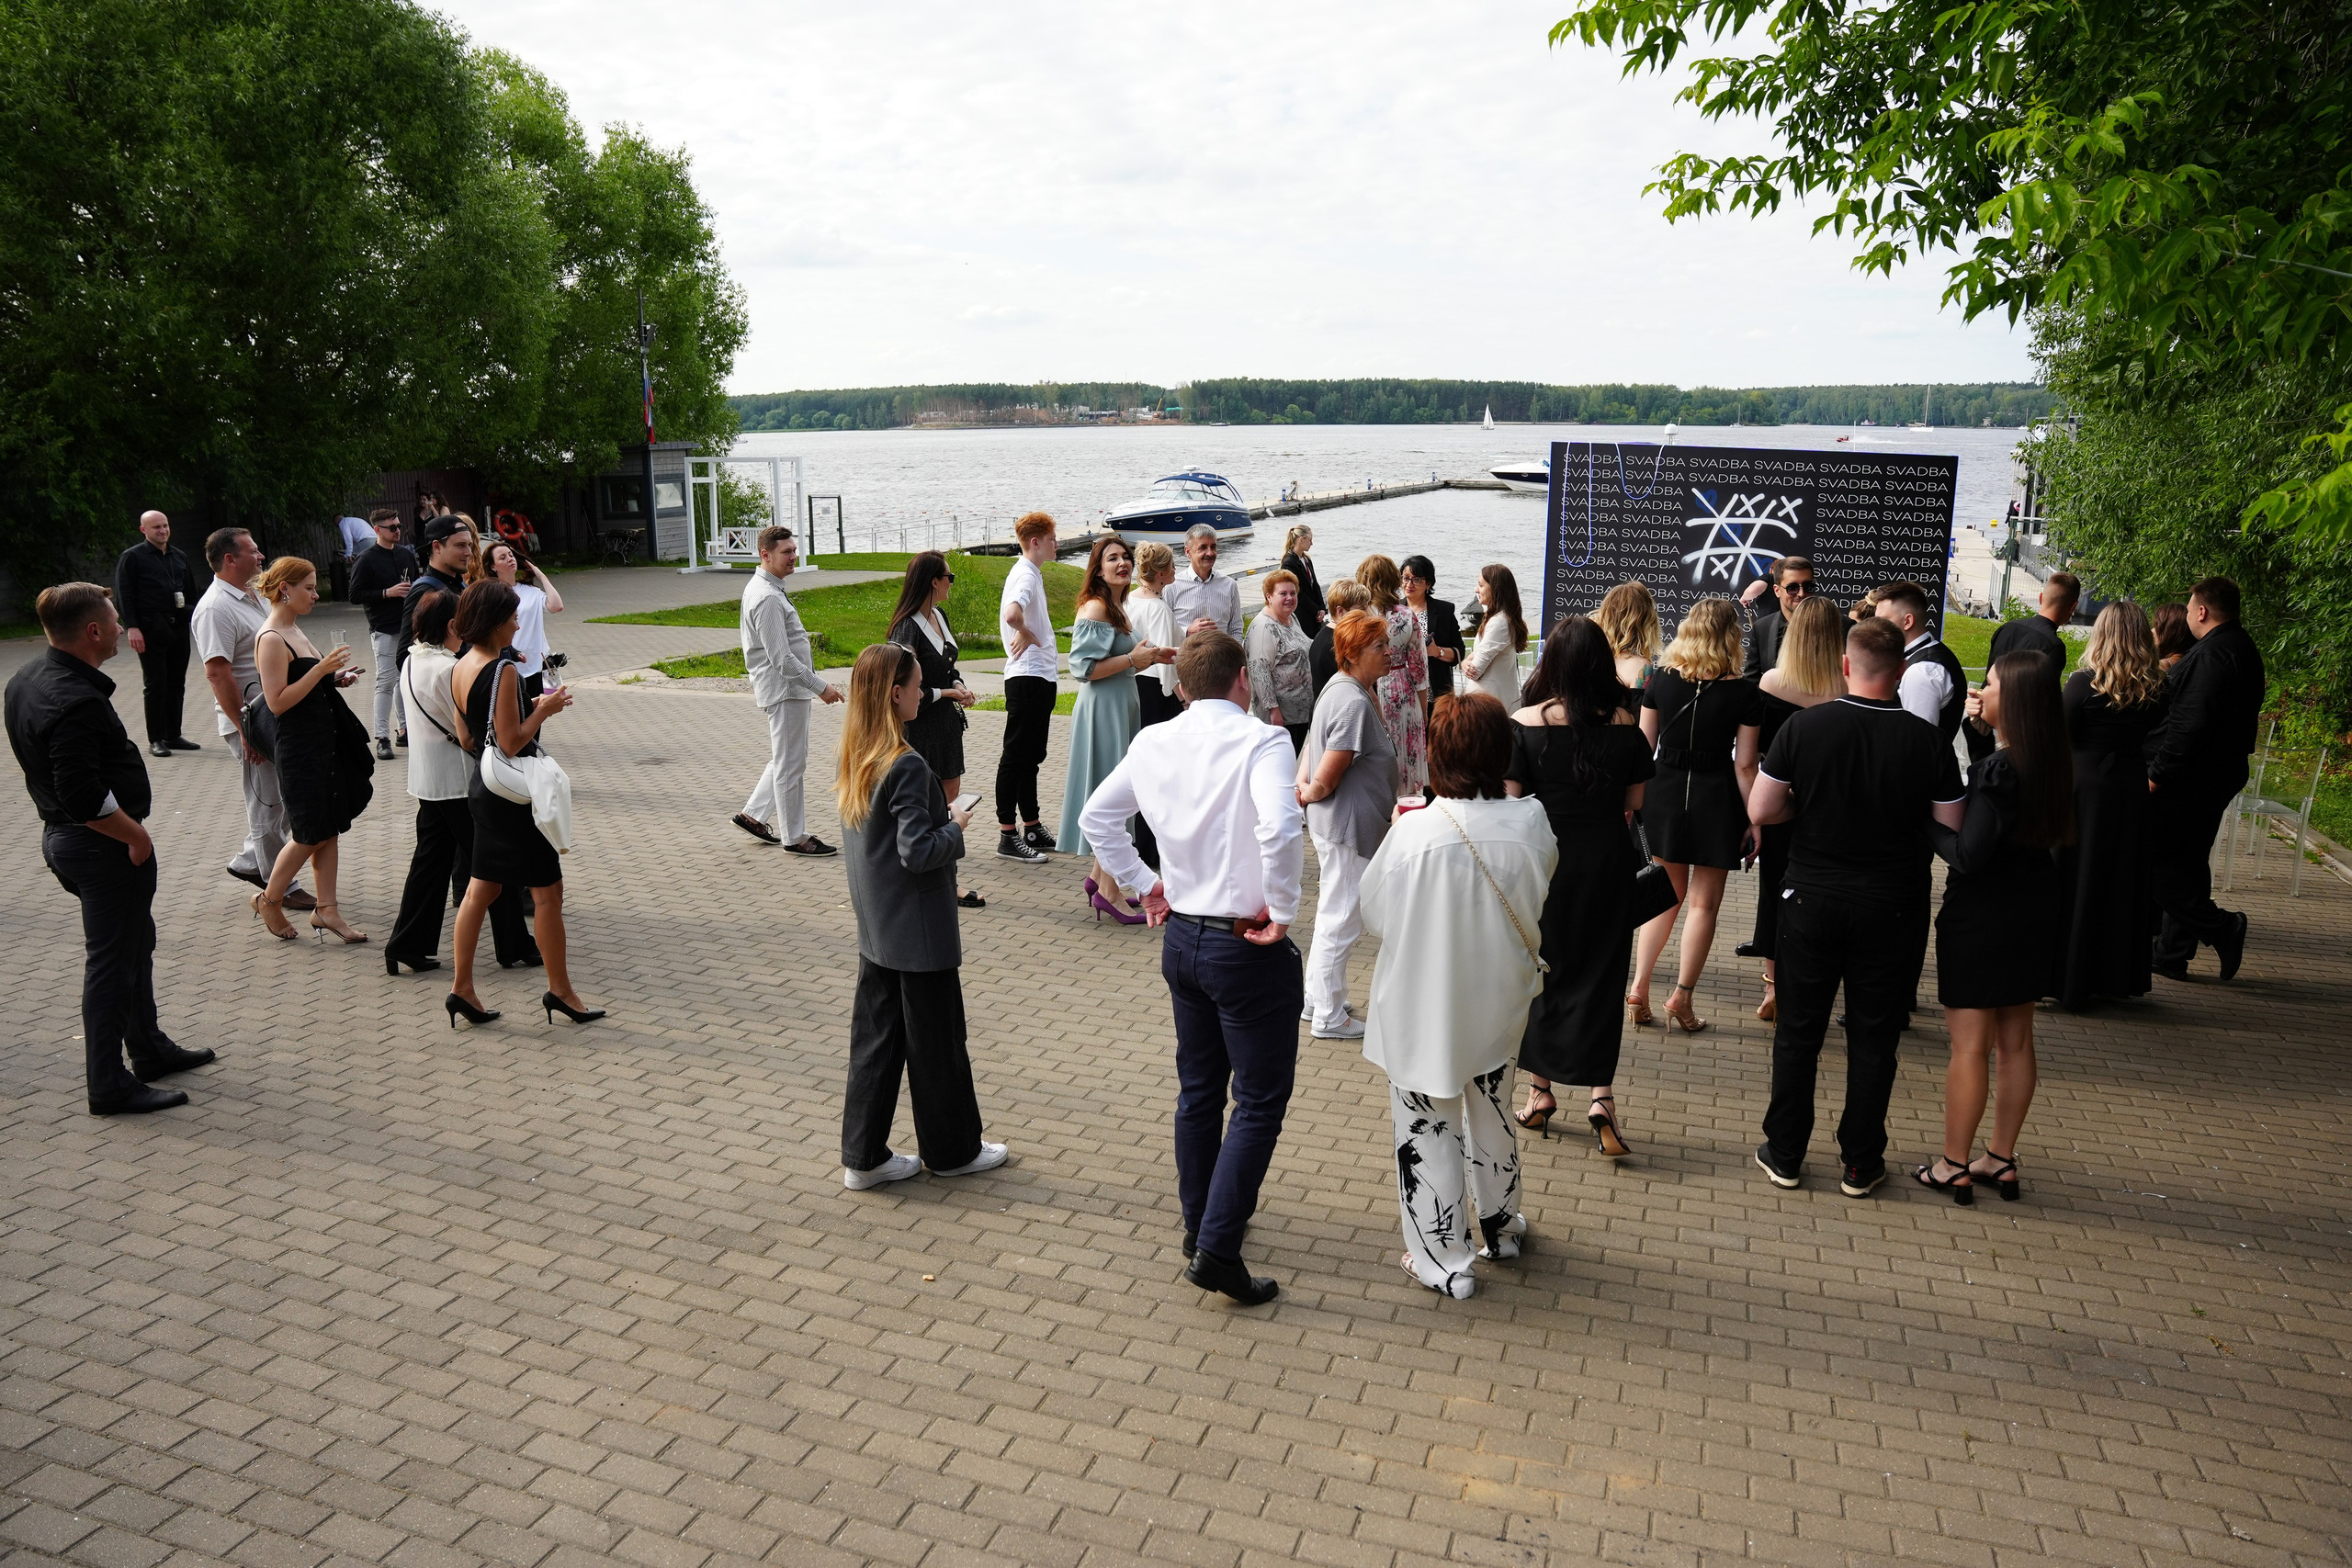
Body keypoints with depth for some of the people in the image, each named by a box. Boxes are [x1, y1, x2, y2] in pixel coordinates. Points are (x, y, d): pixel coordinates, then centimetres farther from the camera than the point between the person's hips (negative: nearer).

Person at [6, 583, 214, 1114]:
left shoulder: (26, 680, 6)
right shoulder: (77, 701, -27)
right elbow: (83, 796, -31)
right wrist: (136, 835, -18)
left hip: (61, 834, 10)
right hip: (103, 847, -10)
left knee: (136, 940, 22)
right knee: (112, 960, 0)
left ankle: (149, 1049, 36)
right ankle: (109, 1086, 10)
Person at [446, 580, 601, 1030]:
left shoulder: (459, 669, 8)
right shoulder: (503, 671, -20)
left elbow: (467, 739, 13)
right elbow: (511, 743, -23)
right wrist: (544, 710, -10)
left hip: (480, 787, 9)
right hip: (513, 793, -9)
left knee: (482, 888, 14)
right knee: (547, 889, 2)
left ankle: (462, 988, 17)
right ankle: (560, 990, 10)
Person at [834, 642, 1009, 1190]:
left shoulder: (849, 760, 4)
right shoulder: (907, 766, -23)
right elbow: (918, 853, -25)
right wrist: (955, 826, -8)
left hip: (874, 928, 8)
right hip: (918, 929, -8)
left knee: (875, 1037, 14)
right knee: (936, 1041, 8)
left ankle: (863, 1156, 22)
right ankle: (952, 1149, 24)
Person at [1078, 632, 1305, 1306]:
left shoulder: (1152, 743, 2)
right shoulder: (1261, 742, -17)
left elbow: (1098, 816, 12)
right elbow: (1280, 829, -33)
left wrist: (1143, 883, 15)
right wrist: (1282, 912, -20)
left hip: (1182, 938, 7)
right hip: (1247, 948, -6)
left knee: (1198, 1088, 21)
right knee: (1260, 1100, 4)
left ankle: (1200, 1218, 36)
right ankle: (1216, 1248, 0)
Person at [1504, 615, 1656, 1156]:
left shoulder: (1524, 724, -12)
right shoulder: (1624, 726, -6)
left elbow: (1509, 802, -12)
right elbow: (1634, 802, 3)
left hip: (1543, 859, -1)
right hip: (1607, 863, 1)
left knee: (1542, 969, 14)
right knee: (1600, 973, 11)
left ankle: (1540, 1091, 24)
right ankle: (1601, 1093, 0)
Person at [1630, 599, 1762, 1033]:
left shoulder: (1661, 679, -3)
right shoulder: (1743, 692, -10)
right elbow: (1745, 764, -9)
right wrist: (1753, 821, -1)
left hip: (1665, 793, 3)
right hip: (1716, 801, -3)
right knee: (1704, 903, 9)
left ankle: (1639, 986, 11)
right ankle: (1682, 998, 9)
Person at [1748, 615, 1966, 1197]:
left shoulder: (1805, 726, -10)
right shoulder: (1928, 741, -10)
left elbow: (1760, 811, -7)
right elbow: (1952, 831, -5)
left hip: (1812, 900, 0)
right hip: (1893, 908, 0)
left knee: (1798, 1031, 12)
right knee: (1873, 1040, 11)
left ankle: (1785, 1155, 21)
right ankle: (1861, 1166, 21)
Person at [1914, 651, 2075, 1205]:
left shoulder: (1997, 769, -22)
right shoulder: (2053, 764, 1)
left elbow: (1968, 855, -26)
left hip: (1982, 915, -8)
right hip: (2035, 911, 8)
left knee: (1969, 1046, 1)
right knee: (2016, 1041, 15)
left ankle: (1954, 1167, 11)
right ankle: (2002, 1159, 26)